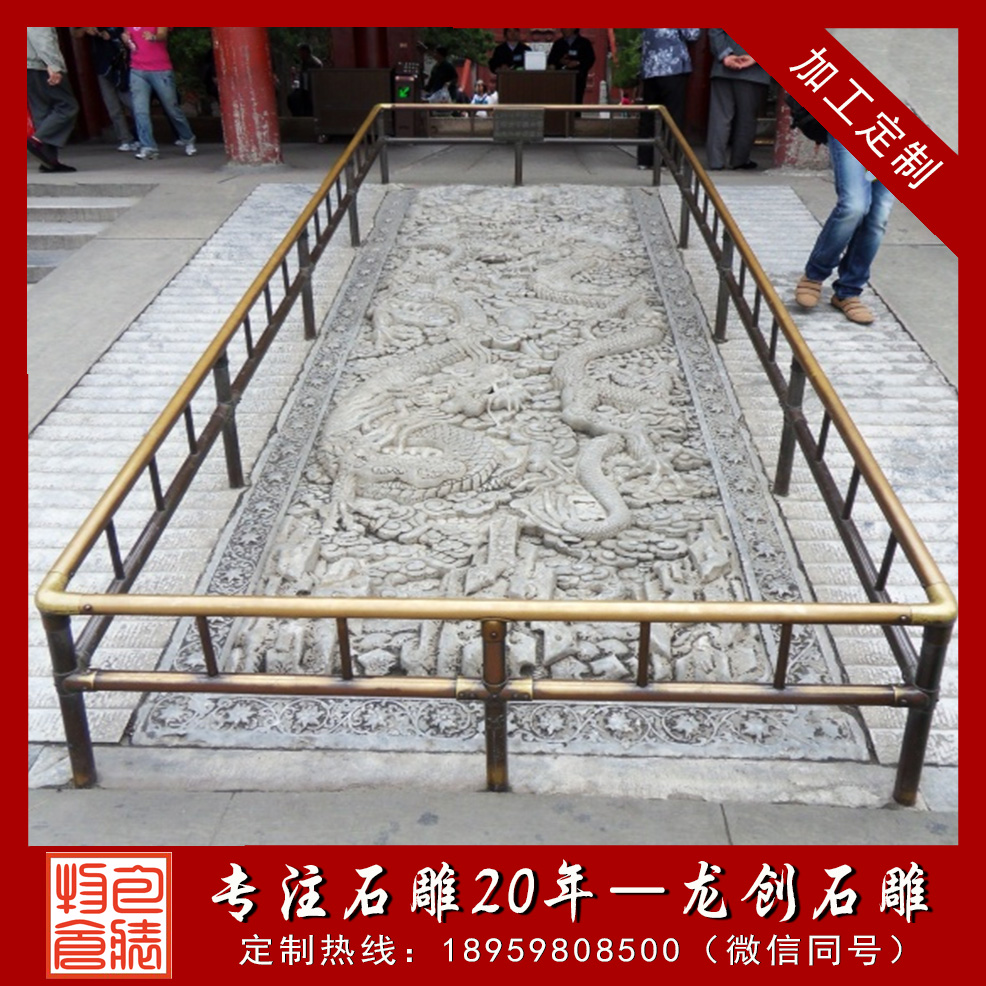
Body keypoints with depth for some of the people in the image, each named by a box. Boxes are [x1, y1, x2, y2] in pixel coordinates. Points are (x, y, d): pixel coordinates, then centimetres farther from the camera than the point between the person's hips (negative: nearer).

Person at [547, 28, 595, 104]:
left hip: (578, 77, -2)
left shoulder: (584, 43, 8)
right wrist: (560, 61, -11)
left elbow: (591, 60, 2)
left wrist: (578, 63, -14)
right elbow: (551, 60, 9)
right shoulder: (558, 43, 16)